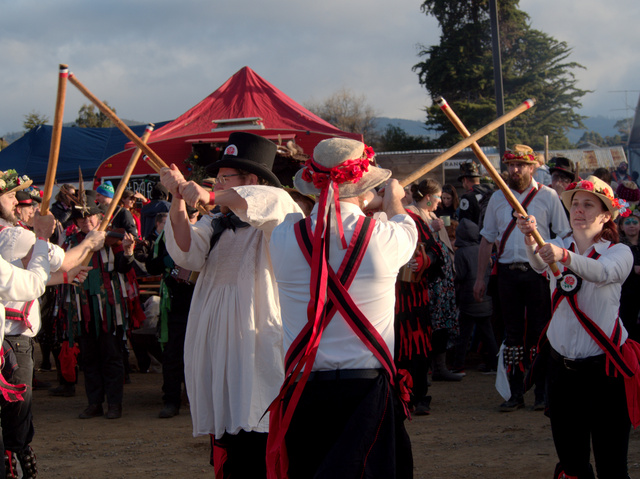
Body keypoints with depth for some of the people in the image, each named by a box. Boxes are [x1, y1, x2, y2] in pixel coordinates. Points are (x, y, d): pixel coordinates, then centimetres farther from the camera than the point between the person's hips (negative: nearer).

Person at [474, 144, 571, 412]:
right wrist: (480, 277, 10)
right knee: (512, 332, 5)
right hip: (507, 271, 3)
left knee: (539, 332, 0)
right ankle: (515, 393, 11)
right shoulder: (498, 198, 11)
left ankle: (543, 392, 7)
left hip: (538, 272, -3)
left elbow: (564, 235, 1)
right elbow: (487, 239, 14)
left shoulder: (547, 196, 1)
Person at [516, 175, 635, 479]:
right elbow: (539, 264, -19)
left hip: (605, 366, -3)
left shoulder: (619, 252, -2)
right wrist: (531, 241, -42)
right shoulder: (558, 246, 6)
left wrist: (564, 256, -46)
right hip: (561, 363, 3)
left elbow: (602, 272, -27)